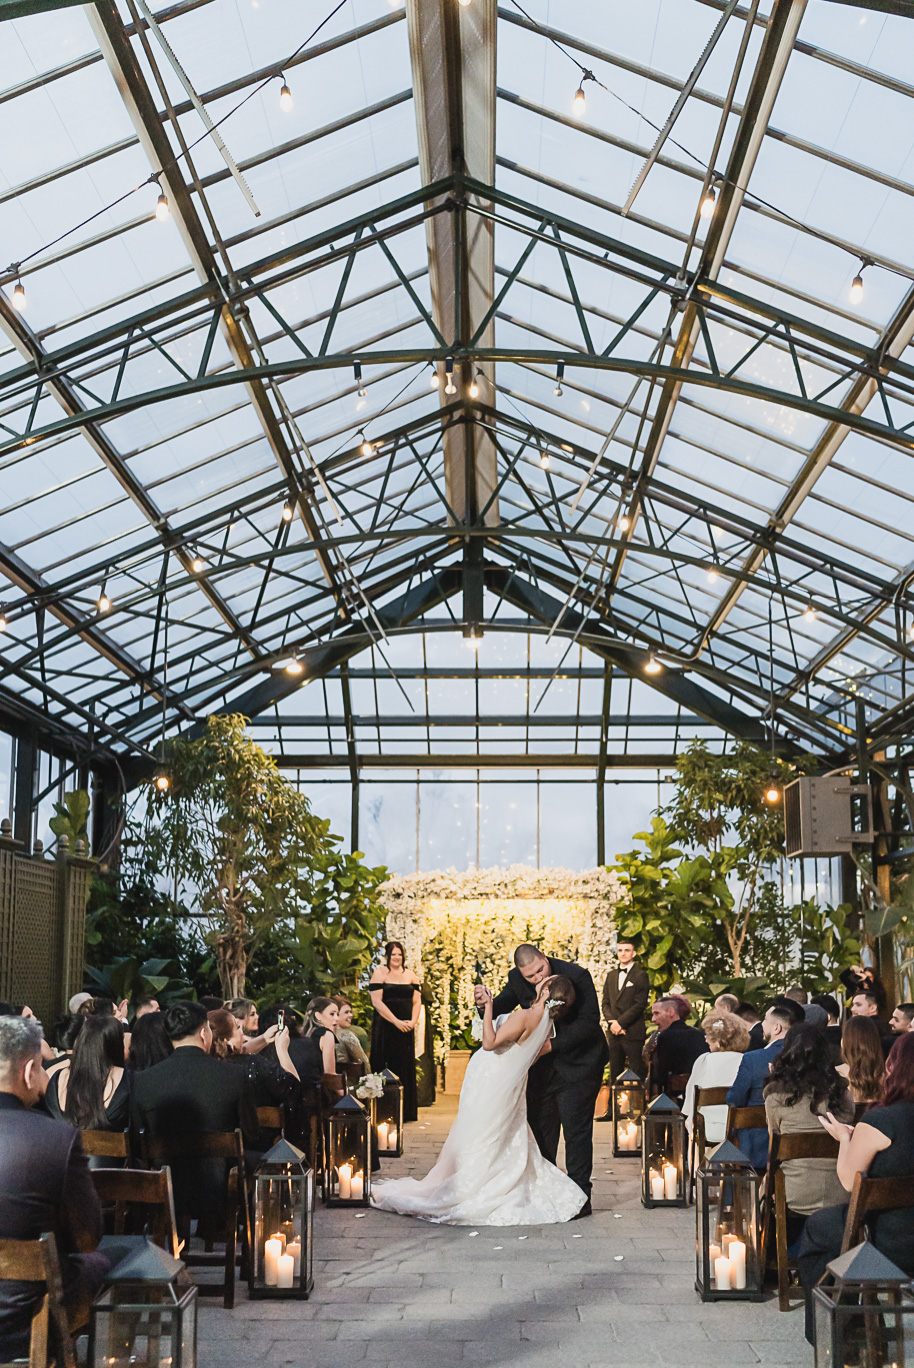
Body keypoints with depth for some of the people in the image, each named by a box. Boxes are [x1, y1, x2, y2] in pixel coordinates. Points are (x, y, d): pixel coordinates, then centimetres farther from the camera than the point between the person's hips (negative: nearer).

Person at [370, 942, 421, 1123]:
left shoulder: (410, 975, 13)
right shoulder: (379, 974, -1)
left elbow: (417, 1001, 11)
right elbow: (376, 1002, -10)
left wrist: (413, 1021, -6)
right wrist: (396, 1021, -15)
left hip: (406, 1028, 4)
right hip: (385, 1026, -4)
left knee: (405, 1066, 4)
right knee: (386, 1067, -6)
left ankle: (406, 1111, 10)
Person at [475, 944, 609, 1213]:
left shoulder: (576, 975, -23)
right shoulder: (517, 979, -8)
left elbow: (589, 1021, -22)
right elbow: (502, 1008, 3)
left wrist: (552, 1044, -26)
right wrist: (486, 1005, -22)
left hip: (579, 1062, -5)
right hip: (542, 1064, 6)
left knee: (576, 1128, -5)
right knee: (540, 1127, 11)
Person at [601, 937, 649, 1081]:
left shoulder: (640, 976, -2)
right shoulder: (611, 975, 16)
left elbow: (640, 1005, -10)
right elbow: (605, 1002, 13)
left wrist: (620, 1022, -14)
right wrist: (612, 1022, -4)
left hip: (633, 1032, -5)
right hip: (613, 1032, 5)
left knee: (637, 1072, -5)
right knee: (615, 1072, 8)